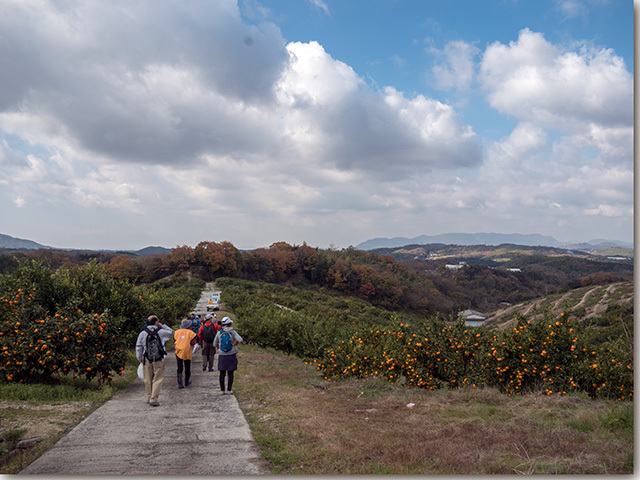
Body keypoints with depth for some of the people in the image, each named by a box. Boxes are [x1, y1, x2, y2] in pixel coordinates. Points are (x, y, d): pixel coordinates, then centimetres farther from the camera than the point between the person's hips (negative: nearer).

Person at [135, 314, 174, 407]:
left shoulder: (142, 333, -1)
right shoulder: (160, 332, -7)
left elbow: (138, 347, 3)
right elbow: (171, 332, 11)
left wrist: (139, 358, 14)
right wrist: (162, 326, 8)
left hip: (146, 360, 3)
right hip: (159, 360, -3)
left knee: (148, 380, 14)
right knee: (157, 379, 2)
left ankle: (149, 398, 24)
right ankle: (153, 399, -3)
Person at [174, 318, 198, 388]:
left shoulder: (177, 332, 5)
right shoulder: (190, 332, -5)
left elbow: (174, 342, 7)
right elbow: (193, 343, -5)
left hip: (178, 351, 2)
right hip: (187, 352, -2)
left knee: (179, 368, 7)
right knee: (187, 368, 14)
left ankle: (180, 383, -1)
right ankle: (187, 382, 27)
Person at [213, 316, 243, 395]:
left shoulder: (219, 333, -3)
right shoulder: (233, 332, -8)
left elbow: (215, 344, 6)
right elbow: (240, 340, -20)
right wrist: (235, 343, 0)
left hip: (222, 355, 1)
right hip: (232, 355, -1)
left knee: (222, 373, 10)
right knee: (230, 373, 7)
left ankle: (222, 390, 14)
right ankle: (229, 390, 8)